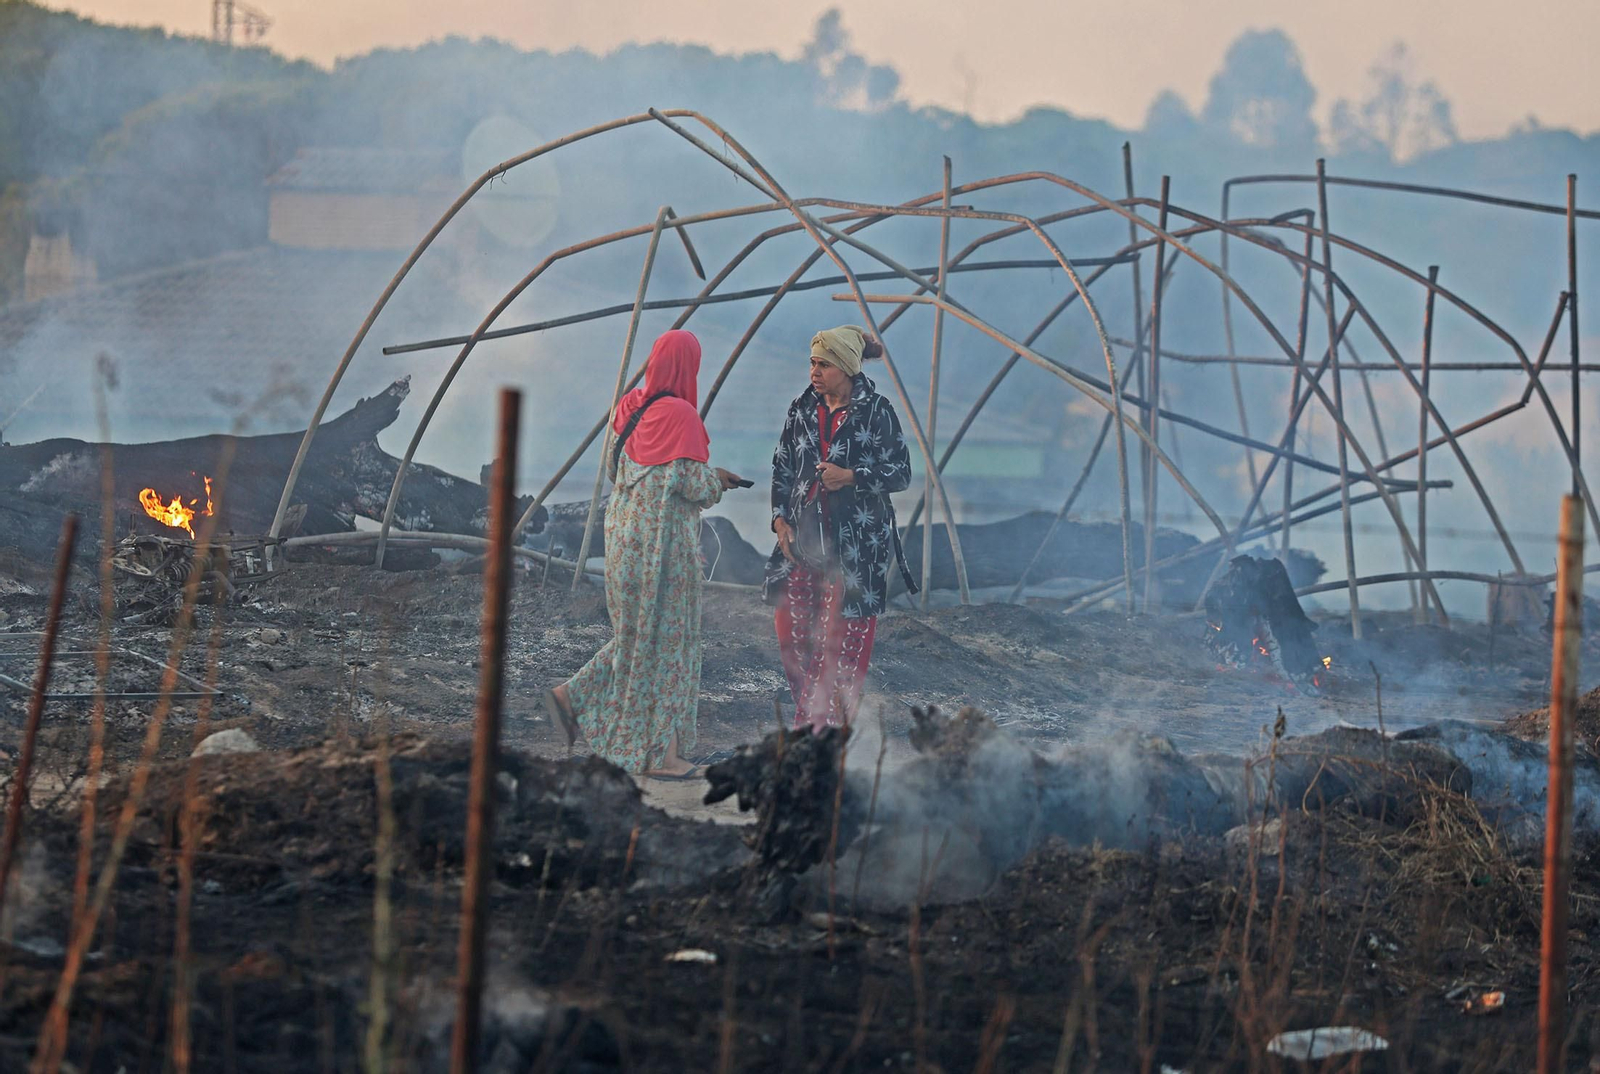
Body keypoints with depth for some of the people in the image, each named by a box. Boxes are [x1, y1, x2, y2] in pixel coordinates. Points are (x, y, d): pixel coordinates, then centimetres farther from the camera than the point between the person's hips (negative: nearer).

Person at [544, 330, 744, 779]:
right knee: (665, 638, -1)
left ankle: (572, 697, 9)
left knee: (636, 634, 19)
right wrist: (716, 481, 4)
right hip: (663, 537, -8)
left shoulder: (632, 407, 7)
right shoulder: (680, 414, -17)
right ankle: (659, 753, 4)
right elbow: (690, 482, -19)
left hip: (625, 531, 8)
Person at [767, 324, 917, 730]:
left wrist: (851, 476, -18)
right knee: (791, 626, 4)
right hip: (803, 536, 5)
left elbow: (901, 473, -5)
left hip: (856, 542, -5)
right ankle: (813, 719, 17)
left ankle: (825, 721, 5)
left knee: (844, 636, -3)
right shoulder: (802, 408, 8)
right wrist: (780, 518, 3)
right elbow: (782, 467, 15)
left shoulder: (876, 412, -6)